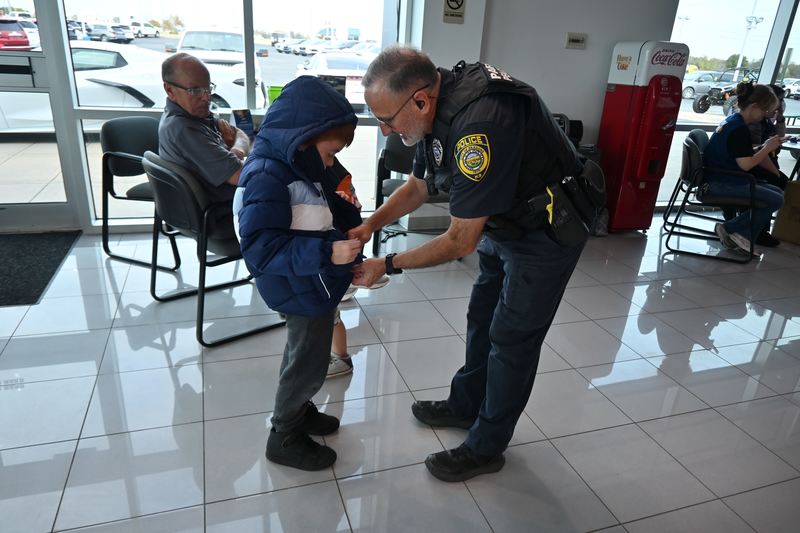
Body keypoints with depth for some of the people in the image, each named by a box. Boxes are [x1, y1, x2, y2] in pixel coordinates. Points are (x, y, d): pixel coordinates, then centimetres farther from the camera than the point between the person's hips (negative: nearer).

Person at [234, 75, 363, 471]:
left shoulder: (296, 165, 4)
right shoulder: (267, 177, -26)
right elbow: (261, 250, -31)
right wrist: (327, 253, -38)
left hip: (313, 284, 9)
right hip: (301, 289, -9)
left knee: (302, 354, 25)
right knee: (308, 364, 6)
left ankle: (298, 411, 47)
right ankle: (285, 438, 27)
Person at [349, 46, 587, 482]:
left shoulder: (479, 125, -36)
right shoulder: (436, 108, -7)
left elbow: (461, 242, -29)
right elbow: (417, 186, 8)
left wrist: (388, 265, -20)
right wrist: (369, 225, -5)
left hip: (547, 233, -9)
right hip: (502, 223, 9)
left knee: (511, 340, 1)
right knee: (482, 320, 19)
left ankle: (486, 449, 21)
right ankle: (466, 405, 40)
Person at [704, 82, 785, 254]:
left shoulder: (734, 120, 12)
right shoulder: (739, 129, -19)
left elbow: (744, 155, 17)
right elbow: (746, 164, -23)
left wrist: (765, 146, 4)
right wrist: (767, 147, -9)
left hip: (722, 178, 11)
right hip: (720, 183, -10)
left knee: (777, 193, 11)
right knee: (776, 200, -10)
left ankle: (743, 235, 6)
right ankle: (728, 228, -1)